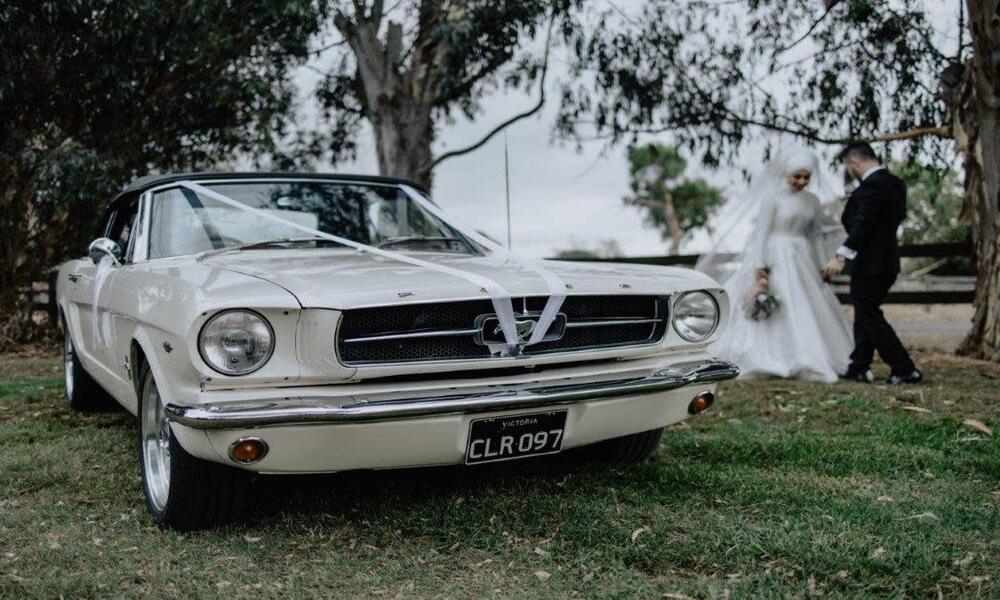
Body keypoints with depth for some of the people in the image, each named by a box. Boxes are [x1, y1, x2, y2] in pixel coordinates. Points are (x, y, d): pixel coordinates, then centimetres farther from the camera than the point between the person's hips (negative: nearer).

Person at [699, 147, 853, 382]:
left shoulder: (812, 201, 10)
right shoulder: (773, 197, -6)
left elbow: (816, 237, 15)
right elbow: (761, 232, -10)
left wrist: (823, 268, 11)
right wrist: (760, 267, -17)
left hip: (803, 263, 6)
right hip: (776, 261, -6)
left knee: (807, 314, 5)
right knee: (772, 314, -5)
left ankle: (807, 362, 13)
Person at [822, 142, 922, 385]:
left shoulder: (871, 185, -19)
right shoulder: (894, 183, 10)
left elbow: (862, 224, -28)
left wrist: (841, 256, -32)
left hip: (869, 264, -10)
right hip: (886, 261, 10)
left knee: (870, 318, -2)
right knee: (865, 315, 16)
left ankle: (905, 369, 0)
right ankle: (858, 368, 22)